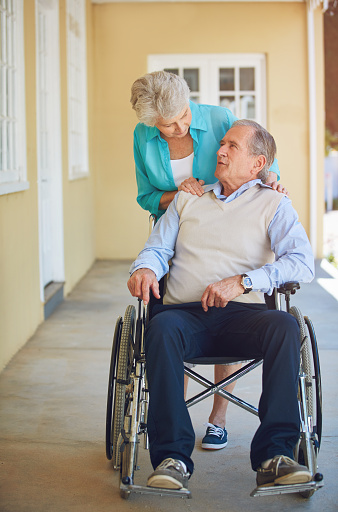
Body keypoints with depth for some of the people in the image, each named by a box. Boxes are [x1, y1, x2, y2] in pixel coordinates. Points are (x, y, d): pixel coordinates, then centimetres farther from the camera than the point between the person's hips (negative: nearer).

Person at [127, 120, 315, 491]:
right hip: (184, 312, 2)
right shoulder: (187, 199, 24)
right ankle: (173, 457, -34)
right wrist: (144, 268, -8)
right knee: (162, 328, -34)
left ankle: (273, 455, -32)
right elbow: (157, 248, 18)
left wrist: (241, 282, -17)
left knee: (285, 326, -34)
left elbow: (302, 263, -4)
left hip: (242, 315, -1)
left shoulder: (273, 205, 12)